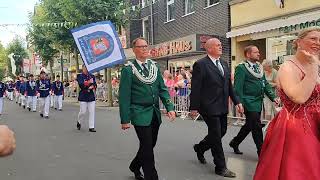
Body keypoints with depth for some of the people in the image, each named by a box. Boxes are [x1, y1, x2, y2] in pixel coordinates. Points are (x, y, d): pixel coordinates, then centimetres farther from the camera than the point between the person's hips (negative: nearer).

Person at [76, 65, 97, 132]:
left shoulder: (92, 76, 12)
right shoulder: (80, 76, 0)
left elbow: (95, 85, 7)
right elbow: (81, 85, -14)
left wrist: (92, 86, -13)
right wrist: (89, 82, -18)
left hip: (91, 96, 4)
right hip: (83, 97, -4)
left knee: (92, 112, 0)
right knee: (83, 112, -2)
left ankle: (91, 127, 6)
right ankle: (79, 122, 29)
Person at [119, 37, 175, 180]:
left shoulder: (154, 66, 9)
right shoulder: (128, 69, -8)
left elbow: (162, 89, 8)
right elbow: (124, 96, -9)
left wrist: (169, 107, -4)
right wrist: (125, 119, -11)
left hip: (155, 114, 6)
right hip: (140, 115, -6)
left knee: (149, 145, 18)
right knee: (147, 148, -1)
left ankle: (135, 167, 42)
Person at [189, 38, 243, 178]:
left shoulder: (224, 64, 13)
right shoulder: (200, 64, -11)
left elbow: (229, 85, 16)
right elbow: (195, 88, -12)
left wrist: (236, 101, 10)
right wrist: (194, 107, -13)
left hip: (222, 107, 8)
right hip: (210, 107, -8)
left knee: (221, 132, 16)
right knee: (216, 136, 0)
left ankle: (200, 148, 40)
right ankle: (221, 167, 14)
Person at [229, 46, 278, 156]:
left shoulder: (259, 67, 15)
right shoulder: (241, 68, -10)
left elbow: (266, 84, 16)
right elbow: (238, 88, -14)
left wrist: (273, 97, 5)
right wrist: (240, 104, -18)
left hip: (258, 103, 8)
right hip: (250, 103, -8)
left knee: (249, 126, 17)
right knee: (257, 127, -3)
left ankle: (235, 143, 34)